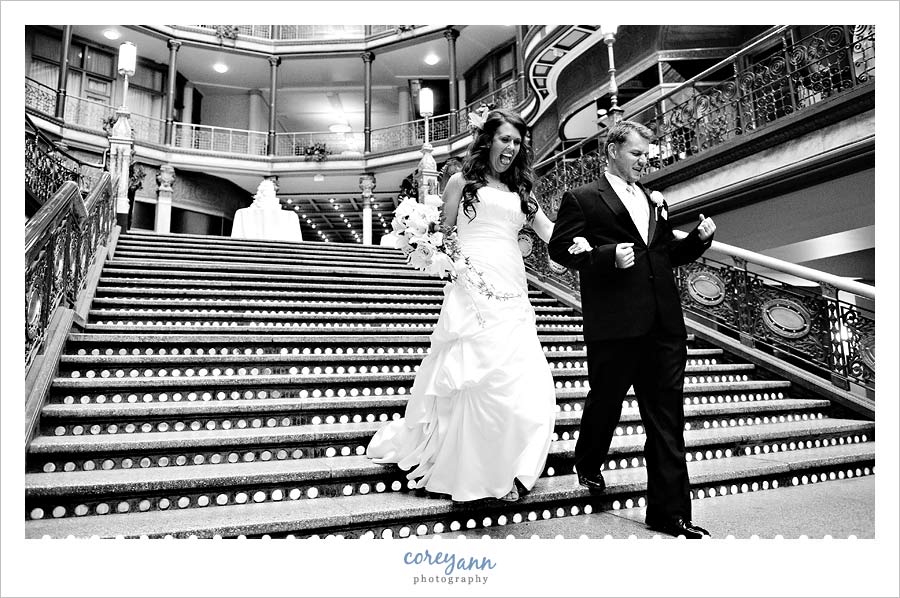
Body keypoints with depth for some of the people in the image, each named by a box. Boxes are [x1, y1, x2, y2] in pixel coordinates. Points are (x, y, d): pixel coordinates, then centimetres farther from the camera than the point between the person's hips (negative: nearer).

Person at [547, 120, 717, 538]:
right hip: (614, 326, -5)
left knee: (667, 420, 6)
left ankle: (670, 511, 16)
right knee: (604, 402, 12)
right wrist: (608, 256, -18)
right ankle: (588, 465, 42)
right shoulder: (581, 199, 2)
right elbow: (560, 249, -6)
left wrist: (699, 238, 7)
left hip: (664, 325, 5)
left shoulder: (655, 201, 21)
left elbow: (669, 254, 25)